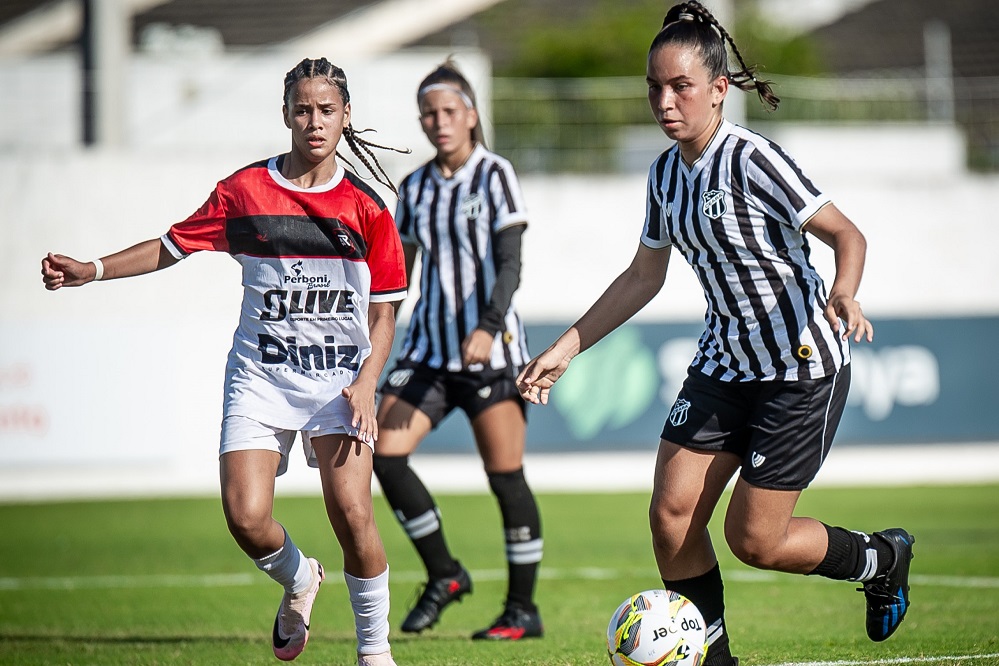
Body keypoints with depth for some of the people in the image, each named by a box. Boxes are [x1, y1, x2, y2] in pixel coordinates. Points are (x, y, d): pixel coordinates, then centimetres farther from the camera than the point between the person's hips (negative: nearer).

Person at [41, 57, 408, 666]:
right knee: (246, 516, -14)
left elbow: (385, 312, 4)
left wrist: (366, 382, -10)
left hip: (340, 376, -1)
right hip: (260, 375, 1)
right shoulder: (244, 191, 2)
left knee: (351, 511, -17)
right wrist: (92, 270, 0)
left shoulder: (366, 206, 0)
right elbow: (173, 246, 11)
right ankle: (299, 580, 21)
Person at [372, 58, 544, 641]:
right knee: (384, 455, -10)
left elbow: (510, 263, -12)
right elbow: (399, 270, 18)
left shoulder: (495, 175, -3)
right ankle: (444, 575, 5)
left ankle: (524, 609, 6)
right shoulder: (415, 188, 12)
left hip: (491, 347, -5)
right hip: (429, 347, 5)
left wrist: (488, 327, -27)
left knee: (505, 476, -5)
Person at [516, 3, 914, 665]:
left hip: (803, 366, -7)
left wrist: (843, 293, -39)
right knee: (671, 513, -5)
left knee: (754, 539, -6)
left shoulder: (753, 160, -19)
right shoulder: (667, 172, 4)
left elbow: (848, 235, -18)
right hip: (725, 361, 7)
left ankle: (881, 558, 22)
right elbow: (644, 276, 16)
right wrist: (566, 348, 13)